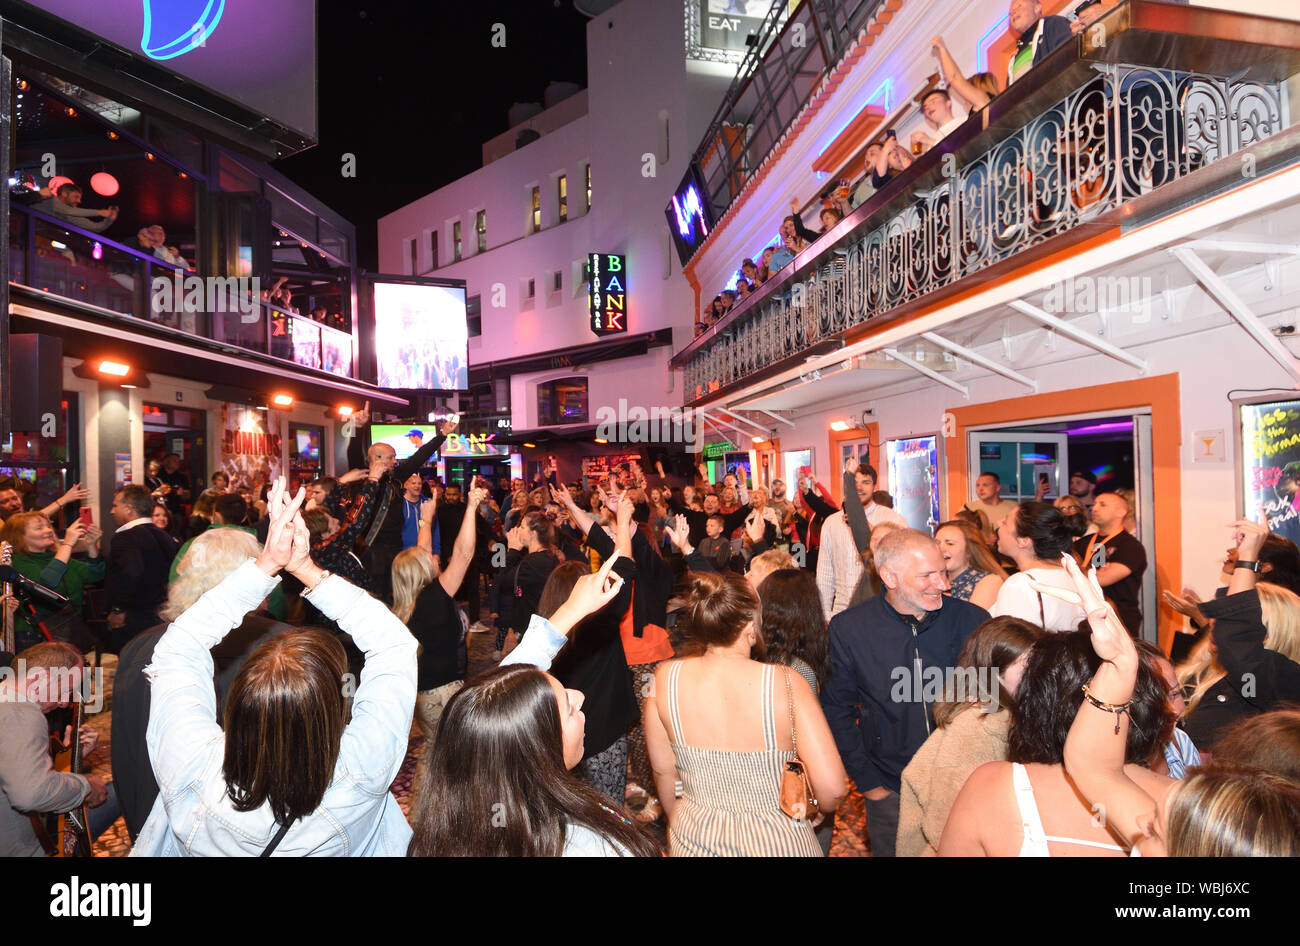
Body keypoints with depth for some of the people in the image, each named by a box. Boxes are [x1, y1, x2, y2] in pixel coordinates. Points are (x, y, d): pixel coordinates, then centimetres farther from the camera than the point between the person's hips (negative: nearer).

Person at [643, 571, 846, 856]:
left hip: (695, 841, 2)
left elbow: (663, 771, -2)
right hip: (774, 843, -1)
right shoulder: (787, 683, -23)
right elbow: (832, 790, -21)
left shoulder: (665, 679, -15)